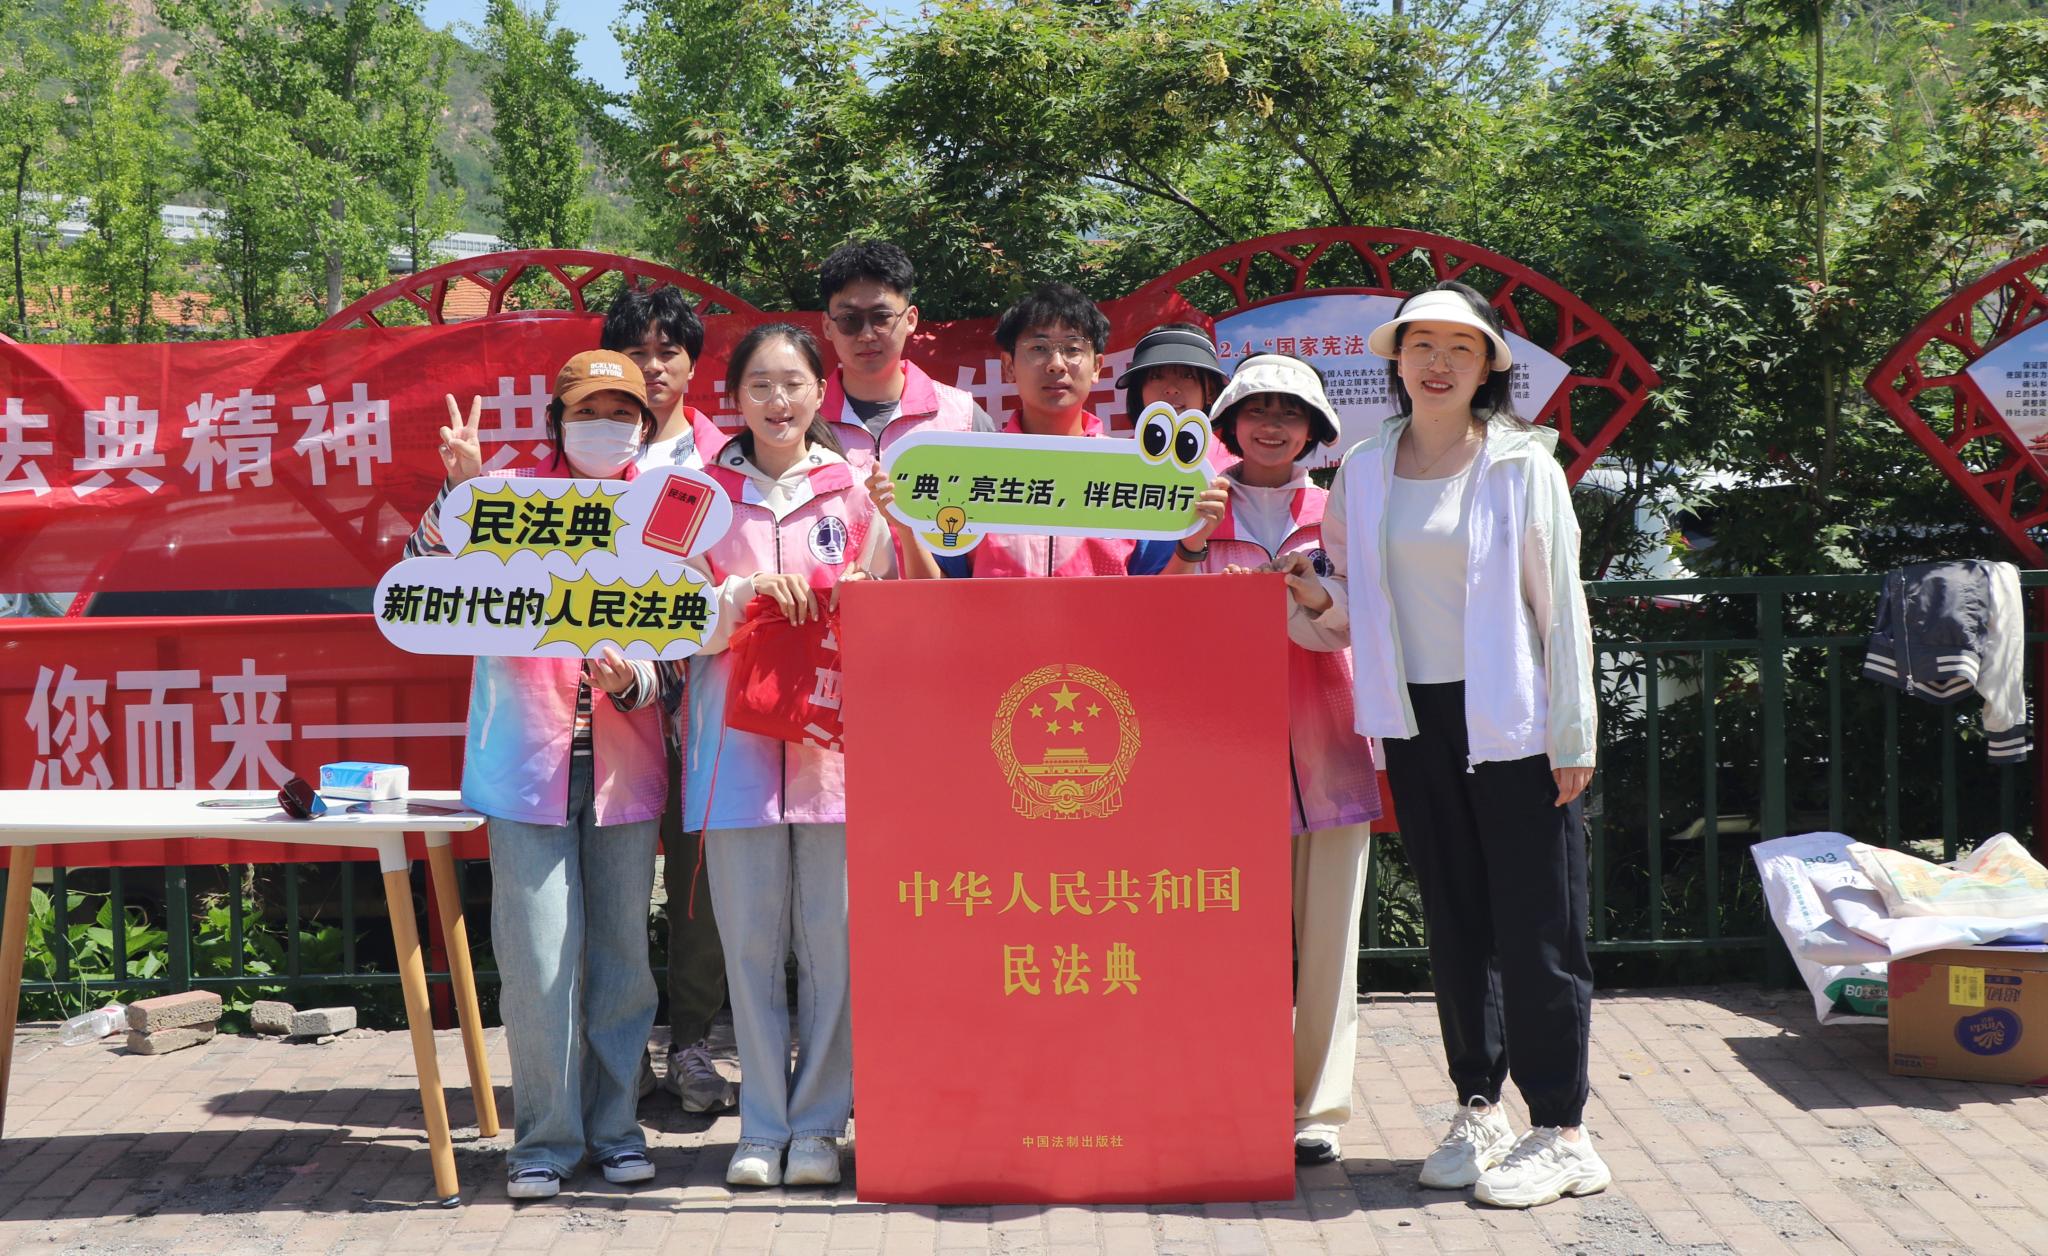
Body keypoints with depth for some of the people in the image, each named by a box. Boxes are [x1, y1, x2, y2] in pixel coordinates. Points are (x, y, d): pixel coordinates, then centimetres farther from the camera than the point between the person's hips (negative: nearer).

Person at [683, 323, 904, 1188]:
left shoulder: (855, 490, 9)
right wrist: (744, 593, -12)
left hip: (834, 729, 0)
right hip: (738, 731, 0)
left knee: (833, 937, 0)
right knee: (750, 940, 1)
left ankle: (817, 1124, 11)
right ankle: (761, 1126, 12)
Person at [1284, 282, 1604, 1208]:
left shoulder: (1521, 464, -3)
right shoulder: (1364, 471, 8)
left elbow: (1559, 602, -4)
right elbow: (1359, 604, 14)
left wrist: (1572, 735, -8)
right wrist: (1321, 599, -9)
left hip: (1510, 720, -4)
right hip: (1416, 720, 4)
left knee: (1535, 923, -3)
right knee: (1453, 920, 11)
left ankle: (1561, 1132, 5)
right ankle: (1479, 1111, 21)